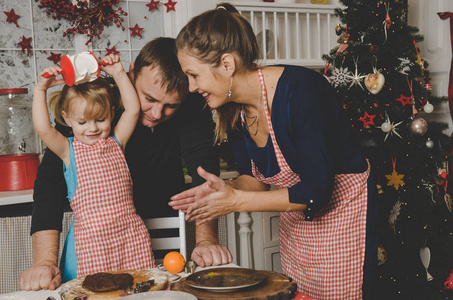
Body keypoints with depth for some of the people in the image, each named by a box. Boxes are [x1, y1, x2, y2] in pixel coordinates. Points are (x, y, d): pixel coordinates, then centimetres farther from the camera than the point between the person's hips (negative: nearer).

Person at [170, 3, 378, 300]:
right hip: (295, 220, 7)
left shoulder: (300, 89, -29)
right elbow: (255, 178, 4)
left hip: (343, 211, -7)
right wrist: (227, 189, -19)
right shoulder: (232, 108, -7)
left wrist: (237, 201, -28)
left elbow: (317, 191, -28)